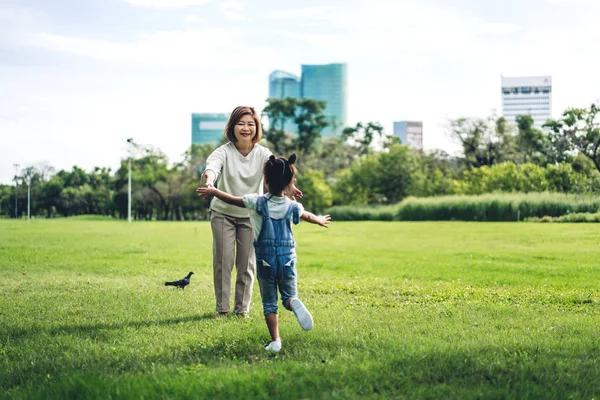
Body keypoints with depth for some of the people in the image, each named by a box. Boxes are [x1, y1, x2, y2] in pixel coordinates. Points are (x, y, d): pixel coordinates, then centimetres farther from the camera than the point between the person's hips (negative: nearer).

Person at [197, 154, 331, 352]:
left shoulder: (257, 202, -8)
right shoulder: (293, 207, -1)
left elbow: (232, 199, 2)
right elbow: (308, 216, 21)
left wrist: (213, 191, 19)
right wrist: (320, 220, 43)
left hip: (265, 261, -1)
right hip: (287, 261, 1)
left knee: (269, 303, 10)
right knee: (289, 296, 12)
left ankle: (275, 341, 0)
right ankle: (295, 304, -24)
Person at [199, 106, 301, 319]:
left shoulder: (262, 154, -10)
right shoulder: (224, 151, -15)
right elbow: (212, 165, -36)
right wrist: (209, 179, -62)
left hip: (250, 215, 1)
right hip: (223, 213, -1)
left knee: (247, 264, 5)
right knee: (223, 262, -1)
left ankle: (242, 308, 19)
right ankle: (222, 308, 12)